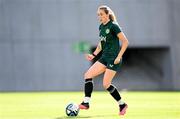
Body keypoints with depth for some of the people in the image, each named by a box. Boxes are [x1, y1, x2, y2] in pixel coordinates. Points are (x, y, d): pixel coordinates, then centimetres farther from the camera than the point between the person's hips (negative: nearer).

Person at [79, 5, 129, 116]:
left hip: (114, 59, -8)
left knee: (106, 84, -10)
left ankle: (122, 104, 7)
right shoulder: (101, 27, 11)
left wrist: (119, 57, -19)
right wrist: (94, 54, 14)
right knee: (88, 75, -6)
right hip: (105, 57, 8)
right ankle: (86, 102, -7)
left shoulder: (113, 26, -13)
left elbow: (125, 42, -14)